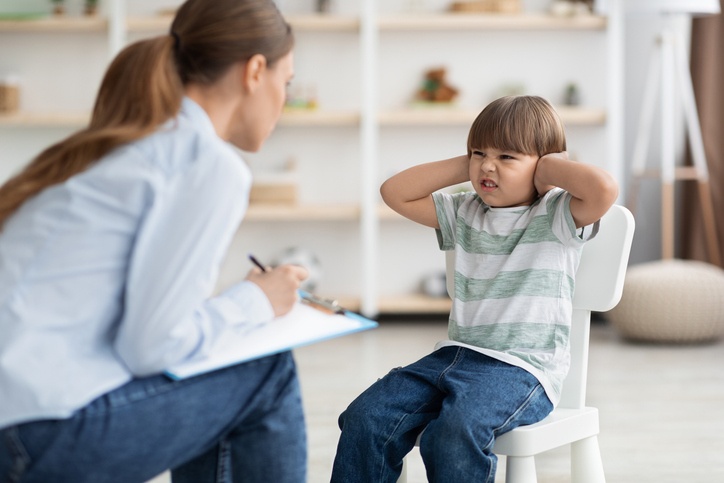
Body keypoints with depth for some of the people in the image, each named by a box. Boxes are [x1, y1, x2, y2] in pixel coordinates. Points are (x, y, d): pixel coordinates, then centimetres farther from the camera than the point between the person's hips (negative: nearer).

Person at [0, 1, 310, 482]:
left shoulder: (119, 143, 17)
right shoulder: (212, 165, -10)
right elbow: (151, 345, -14)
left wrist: (241, 300, 18)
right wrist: (253, 301, 3)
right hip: (41, 437, -9)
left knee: (210, 393, 24)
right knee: (267, 377, 6)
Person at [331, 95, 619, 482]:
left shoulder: (555, 216, -1)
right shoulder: (464, 214, 17)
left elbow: (604, 188, -22)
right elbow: (395, 193, 17)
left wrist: (548, 167, -6)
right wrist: (464, 166, 12)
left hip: (523, 367, -6)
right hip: (454, 354, 6)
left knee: (455, 432, -35)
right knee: (366, 417, -14)